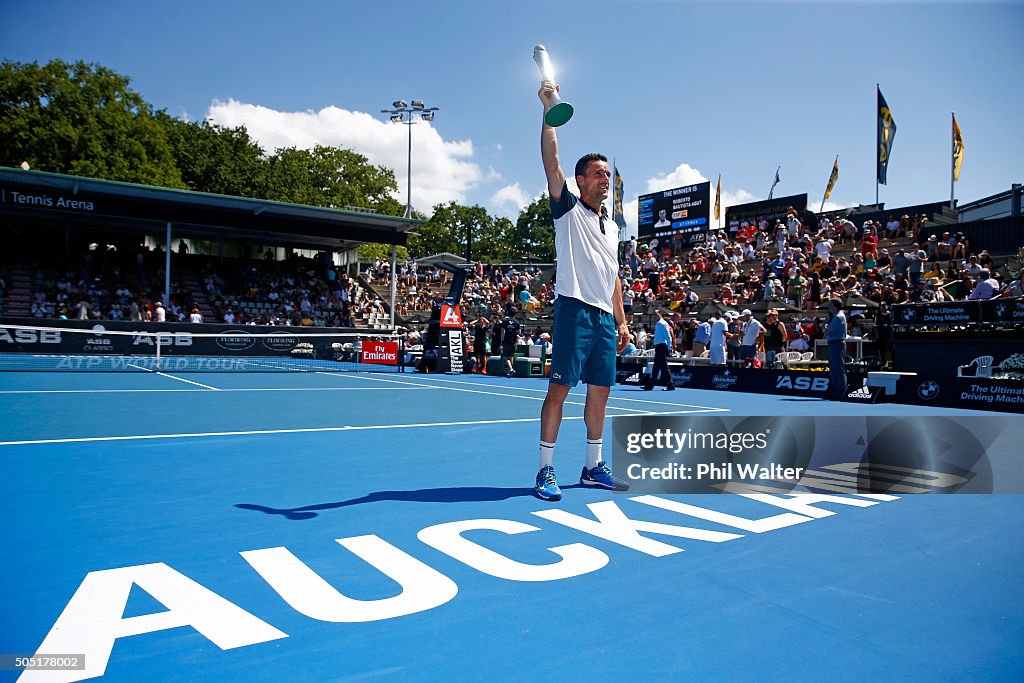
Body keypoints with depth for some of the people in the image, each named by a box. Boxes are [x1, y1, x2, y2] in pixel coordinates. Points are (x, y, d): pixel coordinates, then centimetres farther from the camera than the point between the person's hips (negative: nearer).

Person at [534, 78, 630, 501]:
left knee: (600, 391, 9)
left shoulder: (611, 228, 23)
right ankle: (546, 470, -2)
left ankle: (593, 467, 19)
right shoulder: (568, 210, 5)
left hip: (605, 318, 7)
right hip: (575, 311, -7)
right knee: (559, 388, -8)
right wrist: (549, 108, -10)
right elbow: (551, 160, -6)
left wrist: (621, 322, 17)